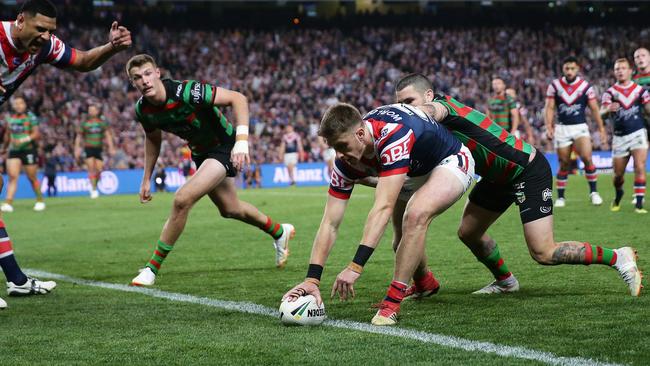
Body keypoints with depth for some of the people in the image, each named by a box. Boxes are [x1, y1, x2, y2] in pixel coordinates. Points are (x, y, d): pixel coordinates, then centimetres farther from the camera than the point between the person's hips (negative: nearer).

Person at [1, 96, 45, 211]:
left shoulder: (31, 117, -5)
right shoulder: (10, 118, 8)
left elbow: (37, 134, -12)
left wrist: (24, 139, -24)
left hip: (29, 150, -3)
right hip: (14, 151, 3)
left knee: (32, 178, 5)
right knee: (12, 176, -10)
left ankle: (40, 201, 22)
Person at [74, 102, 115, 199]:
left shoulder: (103, 122, 4)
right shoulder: (84, 123, 2)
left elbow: (108, 135, 4)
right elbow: (79, 137, 6)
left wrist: (111, 148, -4)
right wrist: (77, 149, 0)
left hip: (99, 148, 1)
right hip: (88, 148, -1)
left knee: (99, 169, -3)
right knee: (91, 168, -11)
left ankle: (94, 185, 22)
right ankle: (93, 190, -8)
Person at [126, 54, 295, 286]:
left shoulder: (185, 92, -32)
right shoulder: (142, 110, -12)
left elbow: (238, 98, -28)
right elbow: (153, 139, 11)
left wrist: (241, 141, -36)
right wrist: (146, 179, 10)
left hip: (224, 147, -8)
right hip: (200, 153, 8)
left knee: (182, 200, -23)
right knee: (229, 209, 24)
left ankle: (152, 269, -10)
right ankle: (280, 232, 51)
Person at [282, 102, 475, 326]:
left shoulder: (393, 135, -42)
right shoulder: (346, 160, -20)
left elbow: (383, 208, -47)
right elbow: (330, 223, -17)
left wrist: (355, 267, -52)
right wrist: (311, 279, -27)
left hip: (451, 162, -8)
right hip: (415, 172, 8)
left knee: (416, 215, -31)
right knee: (404, 240, 10)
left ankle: (393, 301, -22)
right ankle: (425, 284, 44)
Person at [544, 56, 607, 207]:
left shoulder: (586, 86, -1)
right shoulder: (554, 86, 0)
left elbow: (594, 109, 2)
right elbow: (549, 108, -1)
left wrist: (601, 129, -2)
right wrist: (549, 127, -12)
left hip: (580, 127, -1)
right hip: (562, 128, 1)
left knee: (587, 158, -19)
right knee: (564, 164, 3)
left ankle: (593, 192, -7)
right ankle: (560, 197, 14)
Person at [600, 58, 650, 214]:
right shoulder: (610, 92, 2)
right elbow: (602, 113, -10)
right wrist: (608, 109, -33)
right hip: (620, 137, 1)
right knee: (618, 174, 8)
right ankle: (618, 197, 37)